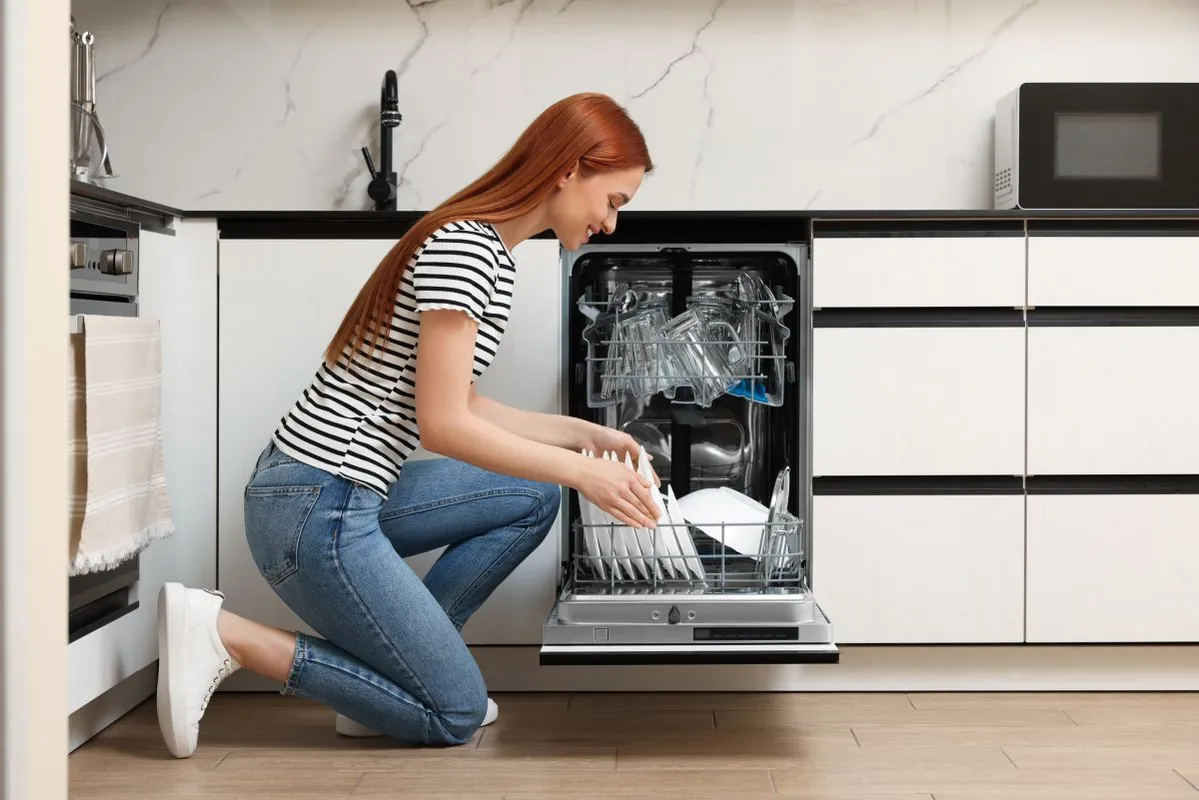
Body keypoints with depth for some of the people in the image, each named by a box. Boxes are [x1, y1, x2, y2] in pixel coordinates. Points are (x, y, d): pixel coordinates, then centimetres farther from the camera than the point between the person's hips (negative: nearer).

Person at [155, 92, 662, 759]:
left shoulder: (495, 257, 14)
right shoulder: (463, 249, -18)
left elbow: (462, 407, 15)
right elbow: (443, 425, -19)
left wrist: (583, 434, 14)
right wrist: (578, 470, -13)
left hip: (348, 495, 10)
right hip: (315, 510, -10)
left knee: (534, 497, 15)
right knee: (455, 713, 0)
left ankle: (399, 661, 10)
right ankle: (226, 634, -3)